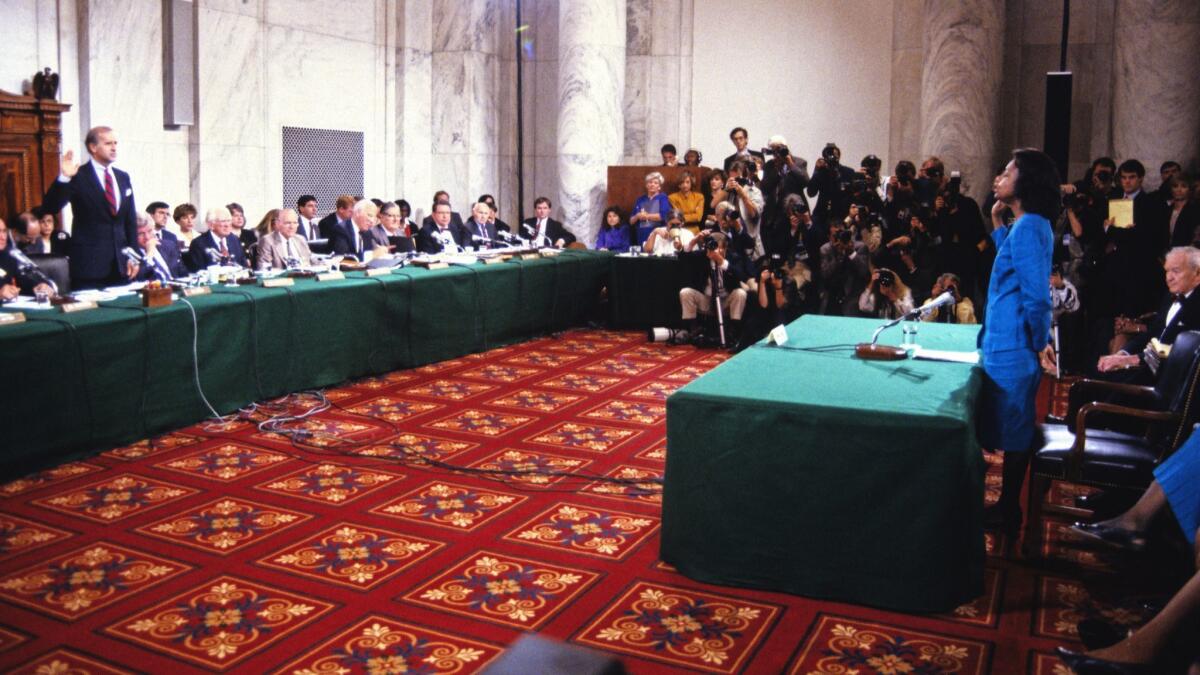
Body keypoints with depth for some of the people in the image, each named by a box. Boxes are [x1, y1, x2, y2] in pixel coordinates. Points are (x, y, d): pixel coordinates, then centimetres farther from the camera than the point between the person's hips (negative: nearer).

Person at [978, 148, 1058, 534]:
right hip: (1011, 342, 10)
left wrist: (1039, 341, -11)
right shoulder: (1031, 225, 11)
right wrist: (997, 224, 19)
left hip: (1012, 347, -10)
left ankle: (1008, 512, 12)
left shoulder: (1027, 228, -19)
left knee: (1012, 432, 1)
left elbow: (1035, 295, -23)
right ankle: (1008, 506, 27)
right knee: (1015, 429, 16)